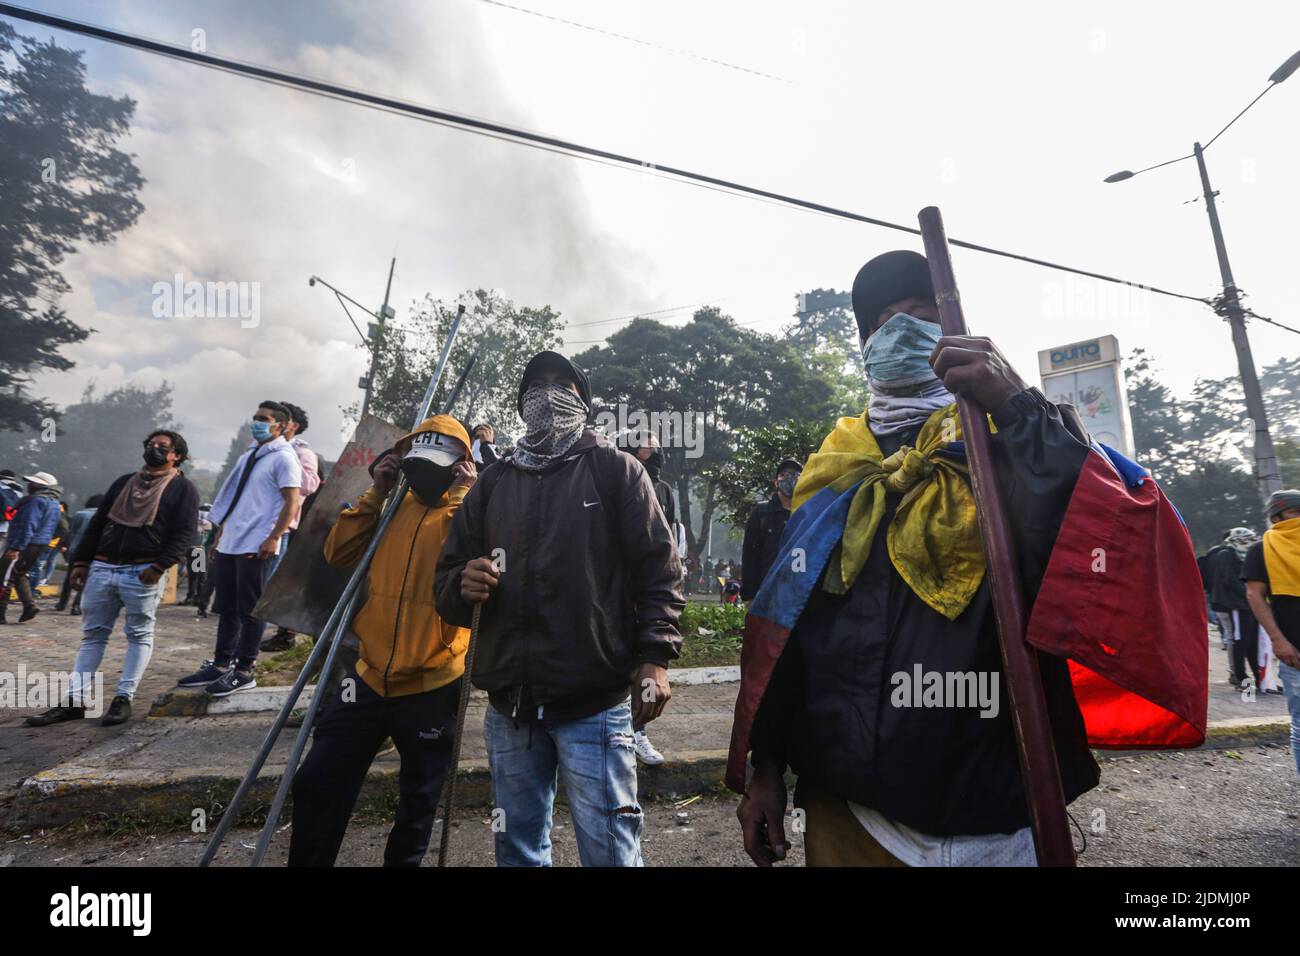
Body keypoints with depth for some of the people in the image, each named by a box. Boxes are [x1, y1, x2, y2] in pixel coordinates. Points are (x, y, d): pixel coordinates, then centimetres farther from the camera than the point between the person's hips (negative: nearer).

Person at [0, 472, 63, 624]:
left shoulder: (37, 500, -13)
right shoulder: (55, 504, 17)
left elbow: (28, 526, -21)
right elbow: (53, 530, 22)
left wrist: (16, 547, -22)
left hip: (26, 545, -9)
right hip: (40, 547, 9)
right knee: (20, 575, 19)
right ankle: (30, 604, 8)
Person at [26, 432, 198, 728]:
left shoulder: (183, 488, 0)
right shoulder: (124, 482, 19)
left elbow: (184, 534, -9)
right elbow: (97, 523, 19)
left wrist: (160, 565, -19)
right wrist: (81, 561, 11)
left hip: (142, 573, -6)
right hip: (101, 569, 6)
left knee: (139, 636, 2)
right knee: (92, 635, 9)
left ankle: (123, 699, 10)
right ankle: (75, 701, 15)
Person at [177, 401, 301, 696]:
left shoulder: (283, 458, -8)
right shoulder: (248, 456, 18)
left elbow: (292, 504, -14)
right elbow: (232, 501, 21)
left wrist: (273, 539, -21)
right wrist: (218, 537, 18)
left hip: (256, 548, -8)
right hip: (229, 545, 8)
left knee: (250, 611, -1)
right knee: (226, 609, 15)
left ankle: (244, 672, 8)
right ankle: (220, 665, 25)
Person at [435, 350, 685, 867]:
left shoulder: (615, 469, 3)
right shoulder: (493, 481, 14)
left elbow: (659, 567, -2)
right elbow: (447, 576, 15)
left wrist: (654, 656, -12)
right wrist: (464, 585, -8)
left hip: (596, 703, -4)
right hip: (508, 706, 5)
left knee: (608, 850, 3)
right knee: (518, 850, 20)